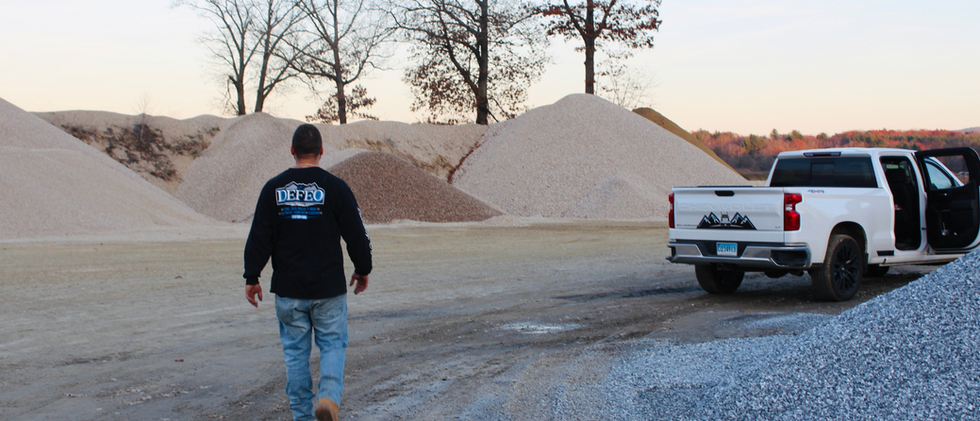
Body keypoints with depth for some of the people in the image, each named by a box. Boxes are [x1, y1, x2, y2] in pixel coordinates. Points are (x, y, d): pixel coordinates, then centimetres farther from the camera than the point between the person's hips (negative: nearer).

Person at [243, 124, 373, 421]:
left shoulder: (274, 188, 0)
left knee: (295, 351, 11)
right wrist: (362, 271, 13)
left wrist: (252, 277, 9)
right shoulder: (334, 187, -5)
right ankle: (329, 397, -14)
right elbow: (356, 235, -1)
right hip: (329, 288, -2)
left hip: (288, 289, 2)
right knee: (333, 344, 9)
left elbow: (259, 237, 1)